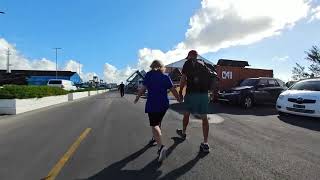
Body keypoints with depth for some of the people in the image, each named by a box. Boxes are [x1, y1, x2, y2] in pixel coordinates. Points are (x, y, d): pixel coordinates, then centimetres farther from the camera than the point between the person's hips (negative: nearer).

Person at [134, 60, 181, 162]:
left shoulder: (149, 75, -1)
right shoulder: (166, 77, 5)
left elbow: (143, 89, -4)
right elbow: (173, 90, 2)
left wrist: (137, 98, 10)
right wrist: (180, 100, 13)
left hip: (152, 104, -4)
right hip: (164, 104, 4)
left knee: (154, 125, -5)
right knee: (158, 122, 24)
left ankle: (161, 146, -23)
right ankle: (156, 138, 43)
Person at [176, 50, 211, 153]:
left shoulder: (188, 64, 1)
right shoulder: (203, 64, 15)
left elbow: (183, 79, -5)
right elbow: (209, 78, 14)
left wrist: (180, 91, 3)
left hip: (191, 92, -3)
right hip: (204, 93, 4)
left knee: (186, 113, 17)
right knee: (204, 117, 4)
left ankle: (183, 133, 36)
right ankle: (205, 143, 4)